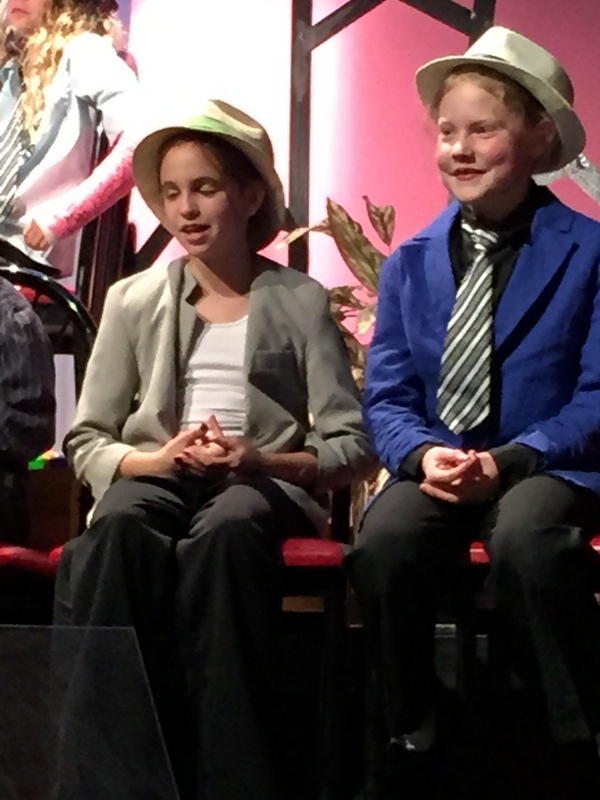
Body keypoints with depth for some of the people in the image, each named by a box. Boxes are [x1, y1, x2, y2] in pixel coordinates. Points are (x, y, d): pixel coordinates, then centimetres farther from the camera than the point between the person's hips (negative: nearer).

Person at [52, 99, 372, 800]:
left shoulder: (301, 301, 10)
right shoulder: (132, 301, 15)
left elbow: (352, 447, 4)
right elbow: (85, 442, 11)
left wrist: (260, 461, -15)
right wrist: (155, 458, -10)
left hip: (263, 481, -1)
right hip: (154, 475, 2)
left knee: (225, 533, -39)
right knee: (118, 529, -36)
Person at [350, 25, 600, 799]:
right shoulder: (408, 263, 11)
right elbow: (386, 398, 8)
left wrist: (511, 460, -21)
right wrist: (422, 452, -15)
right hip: (434, 468, 3)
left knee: (525, 539, -38)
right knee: (385, 545, -31)